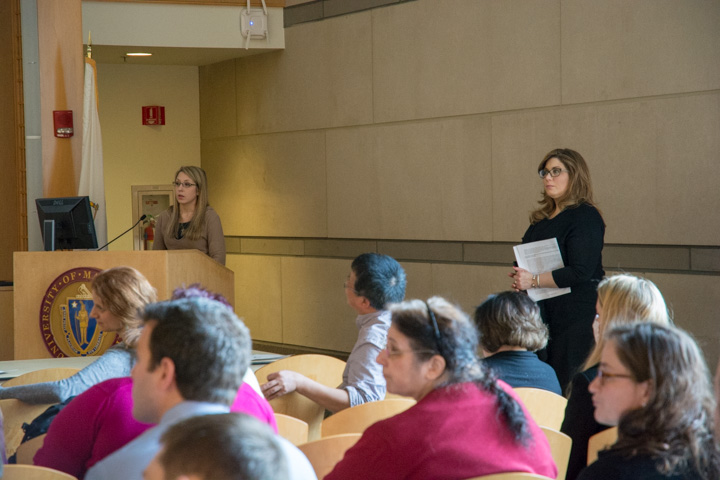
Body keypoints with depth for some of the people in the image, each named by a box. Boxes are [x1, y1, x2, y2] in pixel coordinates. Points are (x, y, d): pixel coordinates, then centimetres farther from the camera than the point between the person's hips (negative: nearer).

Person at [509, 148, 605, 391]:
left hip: (576, 315, -8)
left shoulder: (585, 217, -10)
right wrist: (520, 278, 3)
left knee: (568, 386, -8)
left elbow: (580, 272, -19)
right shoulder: (542, 218, 16)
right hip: (543, 313, 8)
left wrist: (533, 281, -17)